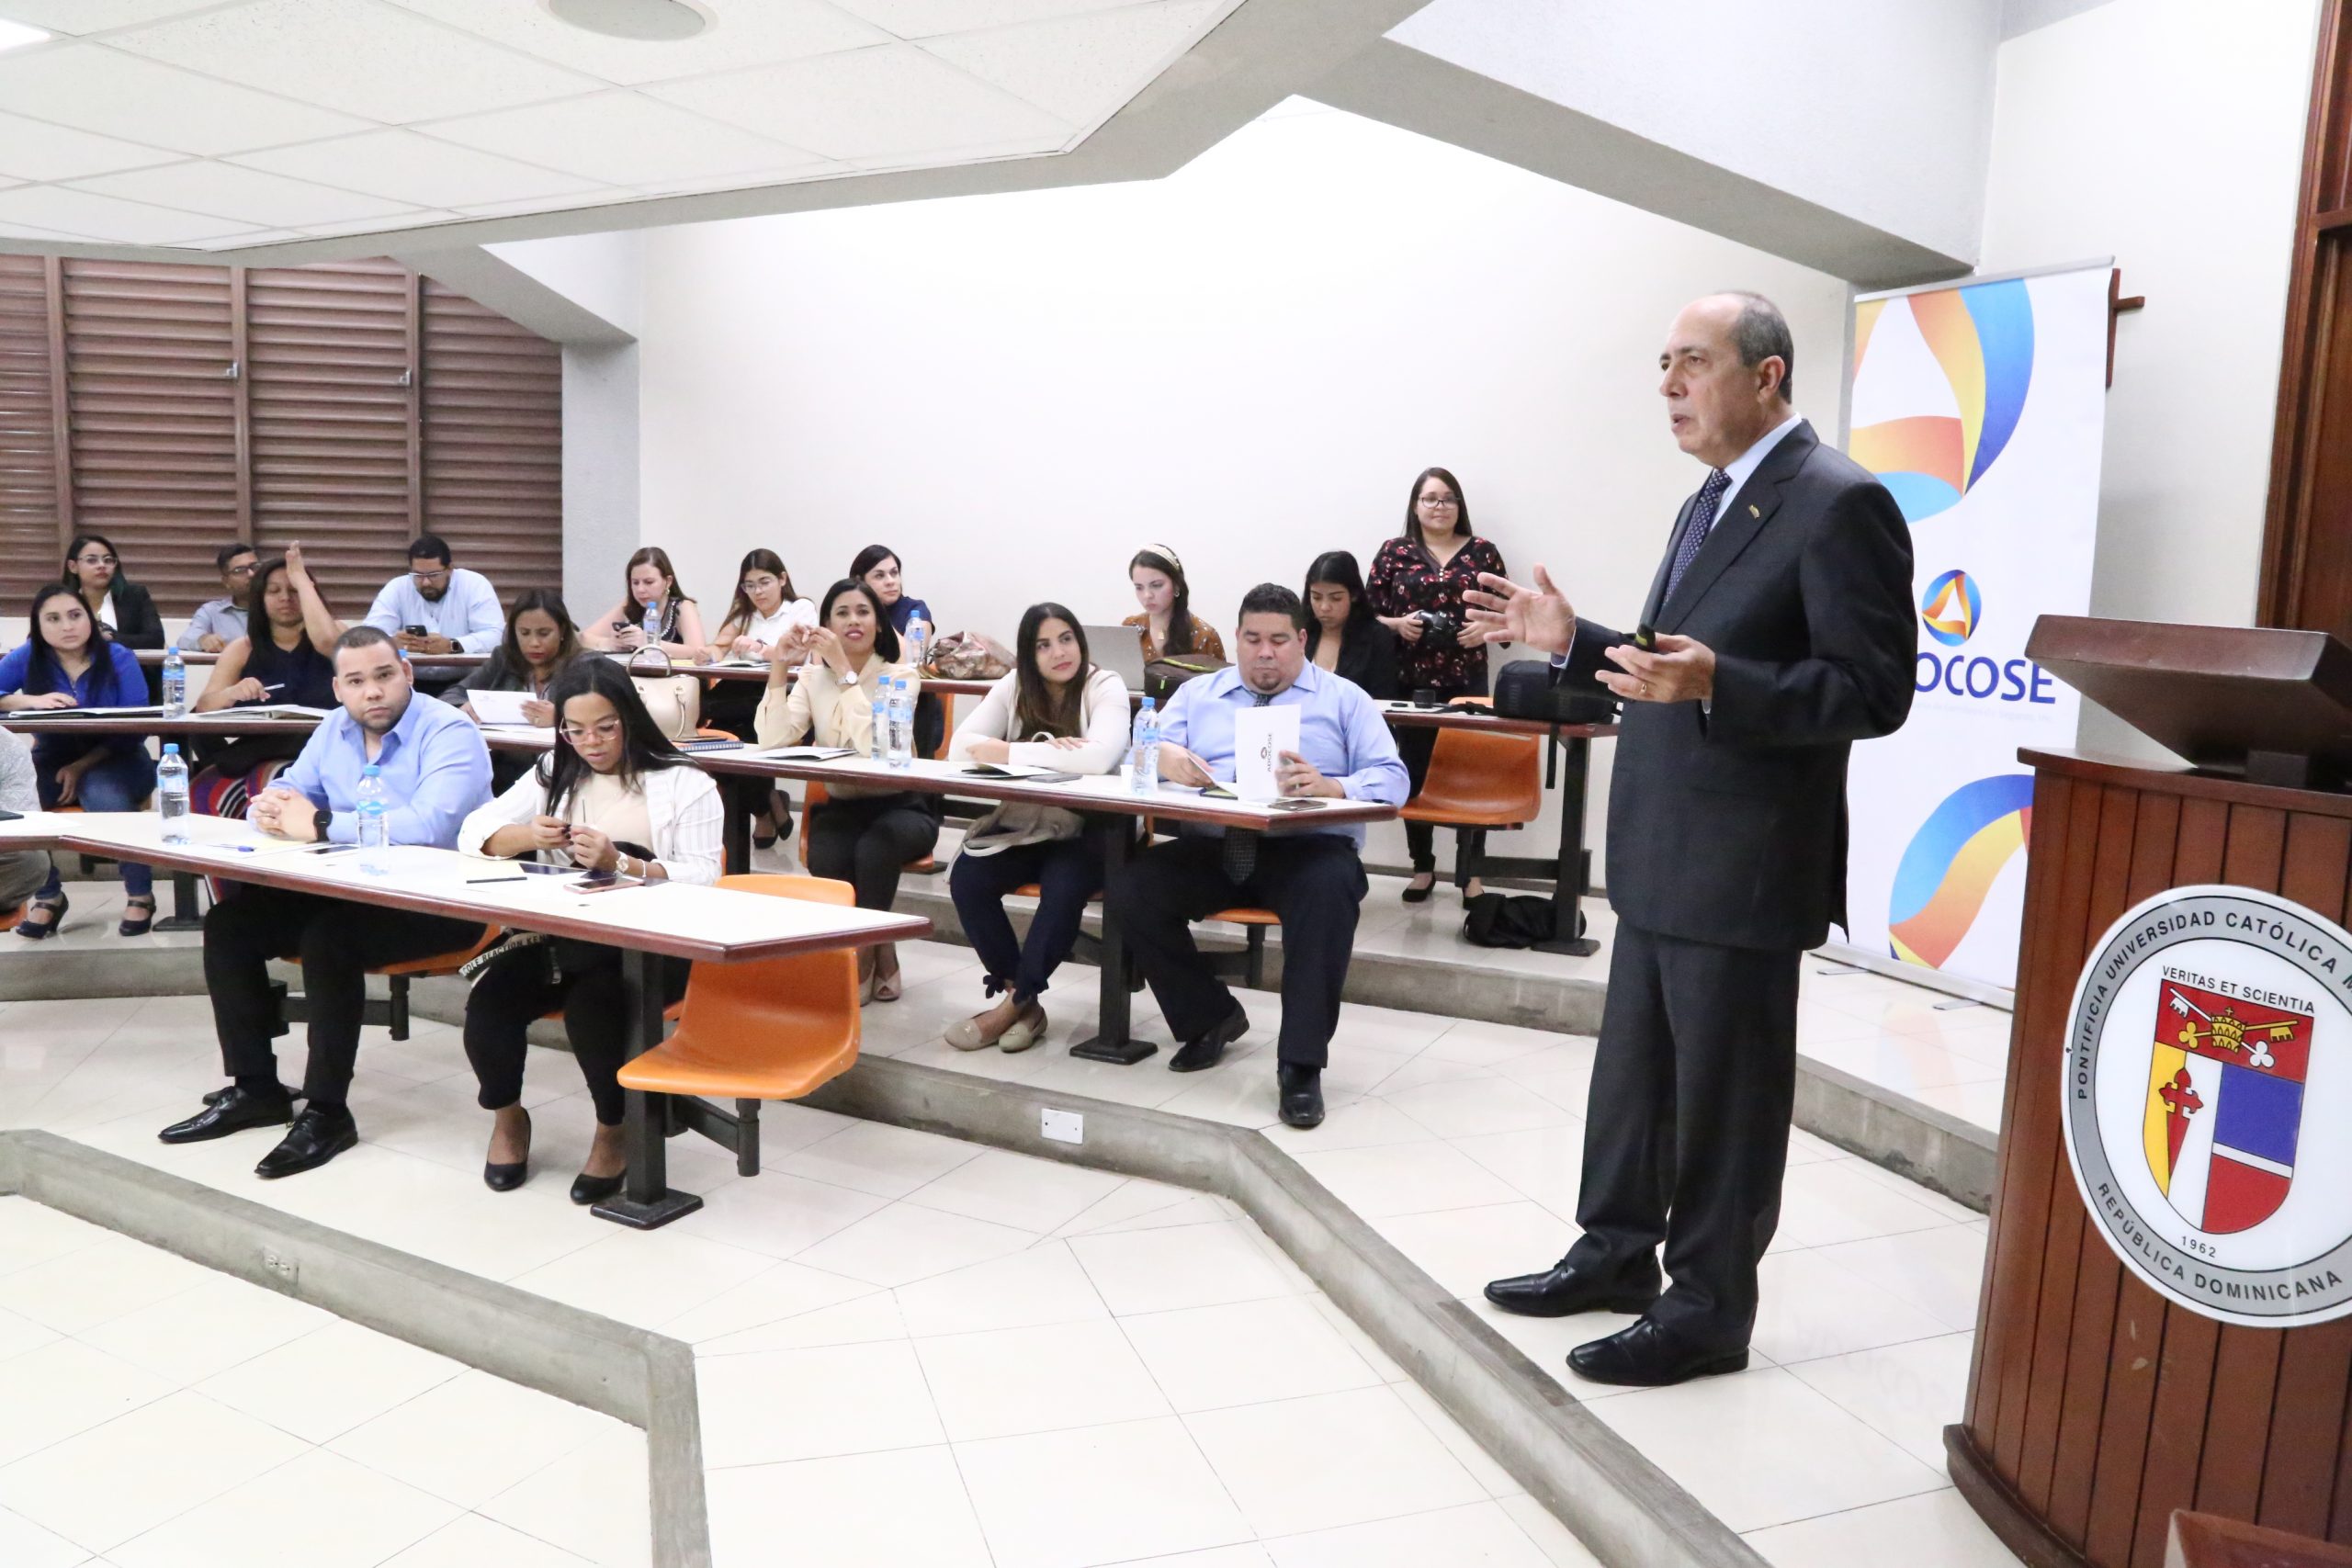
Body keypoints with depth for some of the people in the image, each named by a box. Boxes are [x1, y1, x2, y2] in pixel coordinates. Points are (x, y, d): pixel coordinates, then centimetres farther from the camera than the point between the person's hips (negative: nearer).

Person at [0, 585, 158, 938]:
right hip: (53, 761, 3)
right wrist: (33, 701, -28)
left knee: (103, 796, -36)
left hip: (113, 761, -3)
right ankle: (47, 895, -6)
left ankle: (140, 894, -15)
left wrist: (82, 766, -21)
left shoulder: (119, 658, -6)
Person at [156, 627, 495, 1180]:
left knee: (330, 937, -31)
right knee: (229, 921, 0)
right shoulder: (336, 729, 9)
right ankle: (255, 1088, 10)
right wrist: (271, 809, -11)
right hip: (353, 892, 9)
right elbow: (291, 789, 16)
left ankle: (327, 1113, -17)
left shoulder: (449, 733, -16)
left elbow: (431, 823, -32)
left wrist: (320, 824, -26)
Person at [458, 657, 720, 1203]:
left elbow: (702, 878, -9)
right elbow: (473, 832, 11)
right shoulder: (554, 773, 17)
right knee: (489, 997, -23)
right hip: (561, 936, 4)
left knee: (592, 1000, -34)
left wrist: (620, 863, -23)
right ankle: (507, 1115, 9)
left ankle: (613, 1131, -5)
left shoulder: (685, 784, 2)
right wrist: (527, 836, -11)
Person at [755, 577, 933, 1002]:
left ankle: (865, 960, -10)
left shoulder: (900, 675, -6)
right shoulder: (813, 676, 5)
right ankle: (875, 957, -6)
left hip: (899, 808, -2)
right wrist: (779, 666, -15)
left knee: (874, 849, -36)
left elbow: (873, 745, -25)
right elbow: (773, 739, -11)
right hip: (842, 808, 3)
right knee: (827, 857, -31)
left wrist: (845, 669, -25)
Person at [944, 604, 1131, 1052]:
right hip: (1020, 827, 4)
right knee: (966, 878, -21)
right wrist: (1049, 752, -22)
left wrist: (1011, 752, -22)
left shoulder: (1105, 687, -9)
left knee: (1064, 886, -33)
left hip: (1087, 832, -4)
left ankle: (1014, 1003, -14)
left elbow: (1099, 757, -29)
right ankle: (1024, 1001, -7)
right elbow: (961, 747, -11)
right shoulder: (1013, 687, 3)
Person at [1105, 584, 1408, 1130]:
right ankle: (1210, 1018, -1)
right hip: (1210, 847, 3)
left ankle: (1301, 1064, -27)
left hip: (1308, 847, -3)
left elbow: (1390, 779, 1)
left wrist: (1331, 786, -21)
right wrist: (1164, 756, -14)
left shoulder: (1343, 698, 15)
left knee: (1331, 887, -37)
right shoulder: (1197, 693, 23)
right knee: (1128, 889, -23)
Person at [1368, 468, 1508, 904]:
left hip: (1466, 680, 0)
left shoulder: (1483, 551, 8)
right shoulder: (1395, 552, 6)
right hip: (1411, 681, 0)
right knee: (1416, 772, 2)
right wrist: (1397, 624, -13)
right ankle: (1422, 868, 14)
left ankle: (1471, 871, 7)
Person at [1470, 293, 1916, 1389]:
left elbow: (1873, 692, -20)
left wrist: (1714, 683, -32)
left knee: (1724, 1093, 5)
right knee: (1633, 1072, 19)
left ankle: (1706, 1311, 20)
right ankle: (1616, 1254, 36)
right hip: (1660, 855, 9)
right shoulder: (1712, 501, 15)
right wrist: (1572, 641, 9)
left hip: (1742, 864, -9)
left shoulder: (1839, 503, -14)